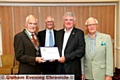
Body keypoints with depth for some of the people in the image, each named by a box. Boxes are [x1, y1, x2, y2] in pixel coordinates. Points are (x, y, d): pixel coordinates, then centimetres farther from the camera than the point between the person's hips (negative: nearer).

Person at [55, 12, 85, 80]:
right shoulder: (58, 33, 13)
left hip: (73, 69, -3)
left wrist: (66, 58, -15)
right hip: (59, 69, 4)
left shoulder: (79, 33, -1)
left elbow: (81, 51, -10)